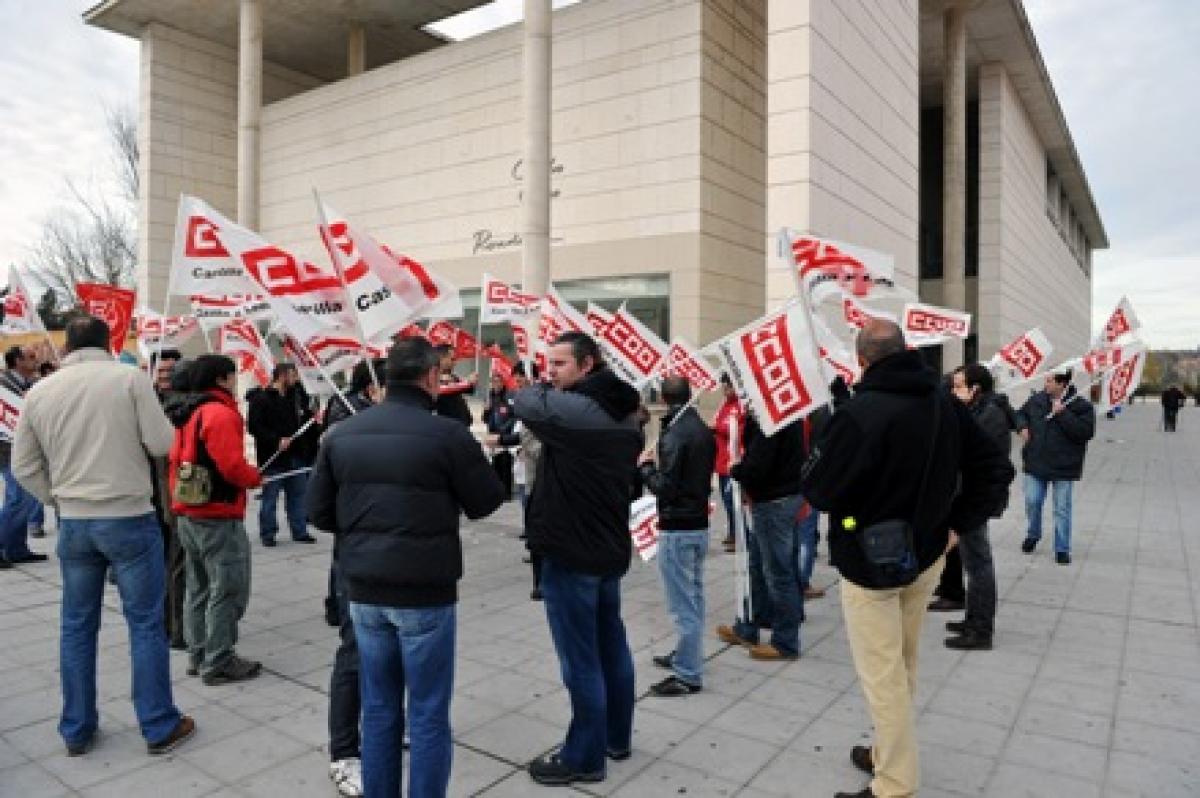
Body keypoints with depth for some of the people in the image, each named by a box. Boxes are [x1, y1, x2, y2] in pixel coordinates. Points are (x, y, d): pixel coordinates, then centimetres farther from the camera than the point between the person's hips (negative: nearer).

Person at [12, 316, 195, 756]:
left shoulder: (39, 391, 4)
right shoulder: (130, 377, -9)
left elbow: (23, 466, 9)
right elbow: (162, 444, -10)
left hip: (73, 523, 4)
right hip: (130, 520, -4)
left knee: (77, 626, 15)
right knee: (145, 623, 5)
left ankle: (76, 730, 26)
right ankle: (160, 726, 14)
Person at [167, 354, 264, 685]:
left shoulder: (186, 414, 12)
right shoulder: (221, 413, -17)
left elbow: (175, 460, 15)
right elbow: (233, 466, -25)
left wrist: (177, 500, 19)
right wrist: (256, 476, -6)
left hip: (187, 515, 10)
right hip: (219, 517, -10)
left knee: (199, 588, 18)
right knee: (228, 590, -1)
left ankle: (198, 656, 27)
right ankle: (218, 663, 5)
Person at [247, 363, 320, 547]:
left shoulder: (295, 397, 15)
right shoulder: (261, 399, -8)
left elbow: (301, 422, 23)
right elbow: (255, 427, -16)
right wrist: (277, 440, -22)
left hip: (295, 456, 7)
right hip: (272, 458, -7)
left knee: (298, 495, 10)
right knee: (270, 498, 2)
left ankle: (299, 531, 18)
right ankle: (267, 533, 13)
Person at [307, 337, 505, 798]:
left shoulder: (342, 433, 2)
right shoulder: (447, 434, -15)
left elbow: (318, 512, 6)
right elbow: (487, 502, -4)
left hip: (364, 590, 6)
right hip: (424, 591, -5)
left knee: (379, 707, 18)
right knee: (428, 713, 8)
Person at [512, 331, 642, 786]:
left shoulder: (571, 408, -20)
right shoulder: (624, 415, 8)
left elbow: (523, 402, -5)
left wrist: (548, 387, 15)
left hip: (571, 554, -9)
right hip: (610, 548, 9)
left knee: (581, 660, 3)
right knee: (611, 647, 19)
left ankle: (584, 758, 16)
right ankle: (616, 737, 34)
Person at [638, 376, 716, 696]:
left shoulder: (674, 435, -19)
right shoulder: (704, 430, 6)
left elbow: (664, 487, -20)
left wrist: (646, 465, -5)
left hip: (677, 528, -9)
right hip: (699, 523, 9)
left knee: (683, 603, -2)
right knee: (693, 596, 18)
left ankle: (688, 675, 6)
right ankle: (687, 654, 31)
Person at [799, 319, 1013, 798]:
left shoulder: (860, 413, -25)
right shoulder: (946, 405, -1)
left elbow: (816, 489, -20)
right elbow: (996, 470, 5)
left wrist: (821, 447, -1)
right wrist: (955, 523, 4)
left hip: (869, 562, -7)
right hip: (926, 557, 8)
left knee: (882, 677, 4)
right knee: (902, 669, 22)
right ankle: (888, 754, 39)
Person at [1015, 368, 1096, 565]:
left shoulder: (1082, 406, -9)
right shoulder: (1037, 399, 3)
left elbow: (1085, 432, -20)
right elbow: (1021, 413, 20)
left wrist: (1062, 414, -24)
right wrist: (1022, 427, -1)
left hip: (1063, 467, -4)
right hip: (1036, 463, 4)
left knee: (1062, 509, 4)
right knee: (1032, 502, 10)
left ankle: (1062, 549, 16)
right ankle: (1033, 534, 35)